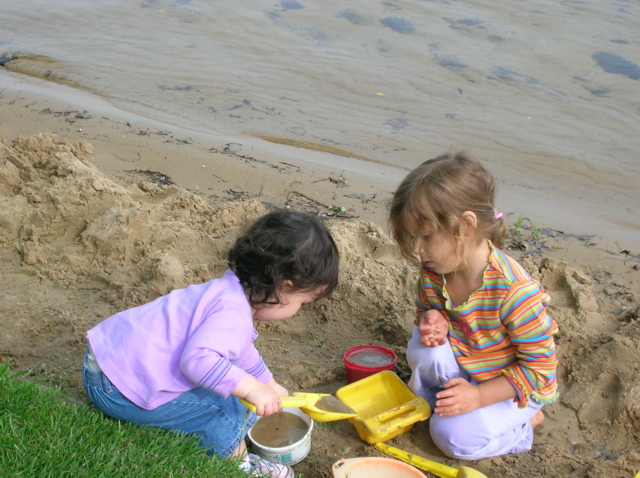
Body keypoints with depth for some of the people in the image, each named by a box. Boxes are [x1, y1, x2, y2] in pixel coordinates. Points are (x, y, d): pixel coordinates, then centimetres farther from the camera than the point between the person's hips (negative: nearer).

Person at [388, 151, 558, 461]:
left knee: (454, 435, -22)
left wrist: (478, 396, -30)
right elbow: (426, 309, 8)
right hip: (463, 371, 5)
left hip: (513, 387, -5)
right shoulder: (432, 273, -14)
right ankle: (430, 399, 5)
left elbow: (539, 366, -24)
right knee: (423, 349, -24)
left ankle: (525, 420, 4)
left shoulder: (515, 292, -33)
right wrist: (430, 323, -19)